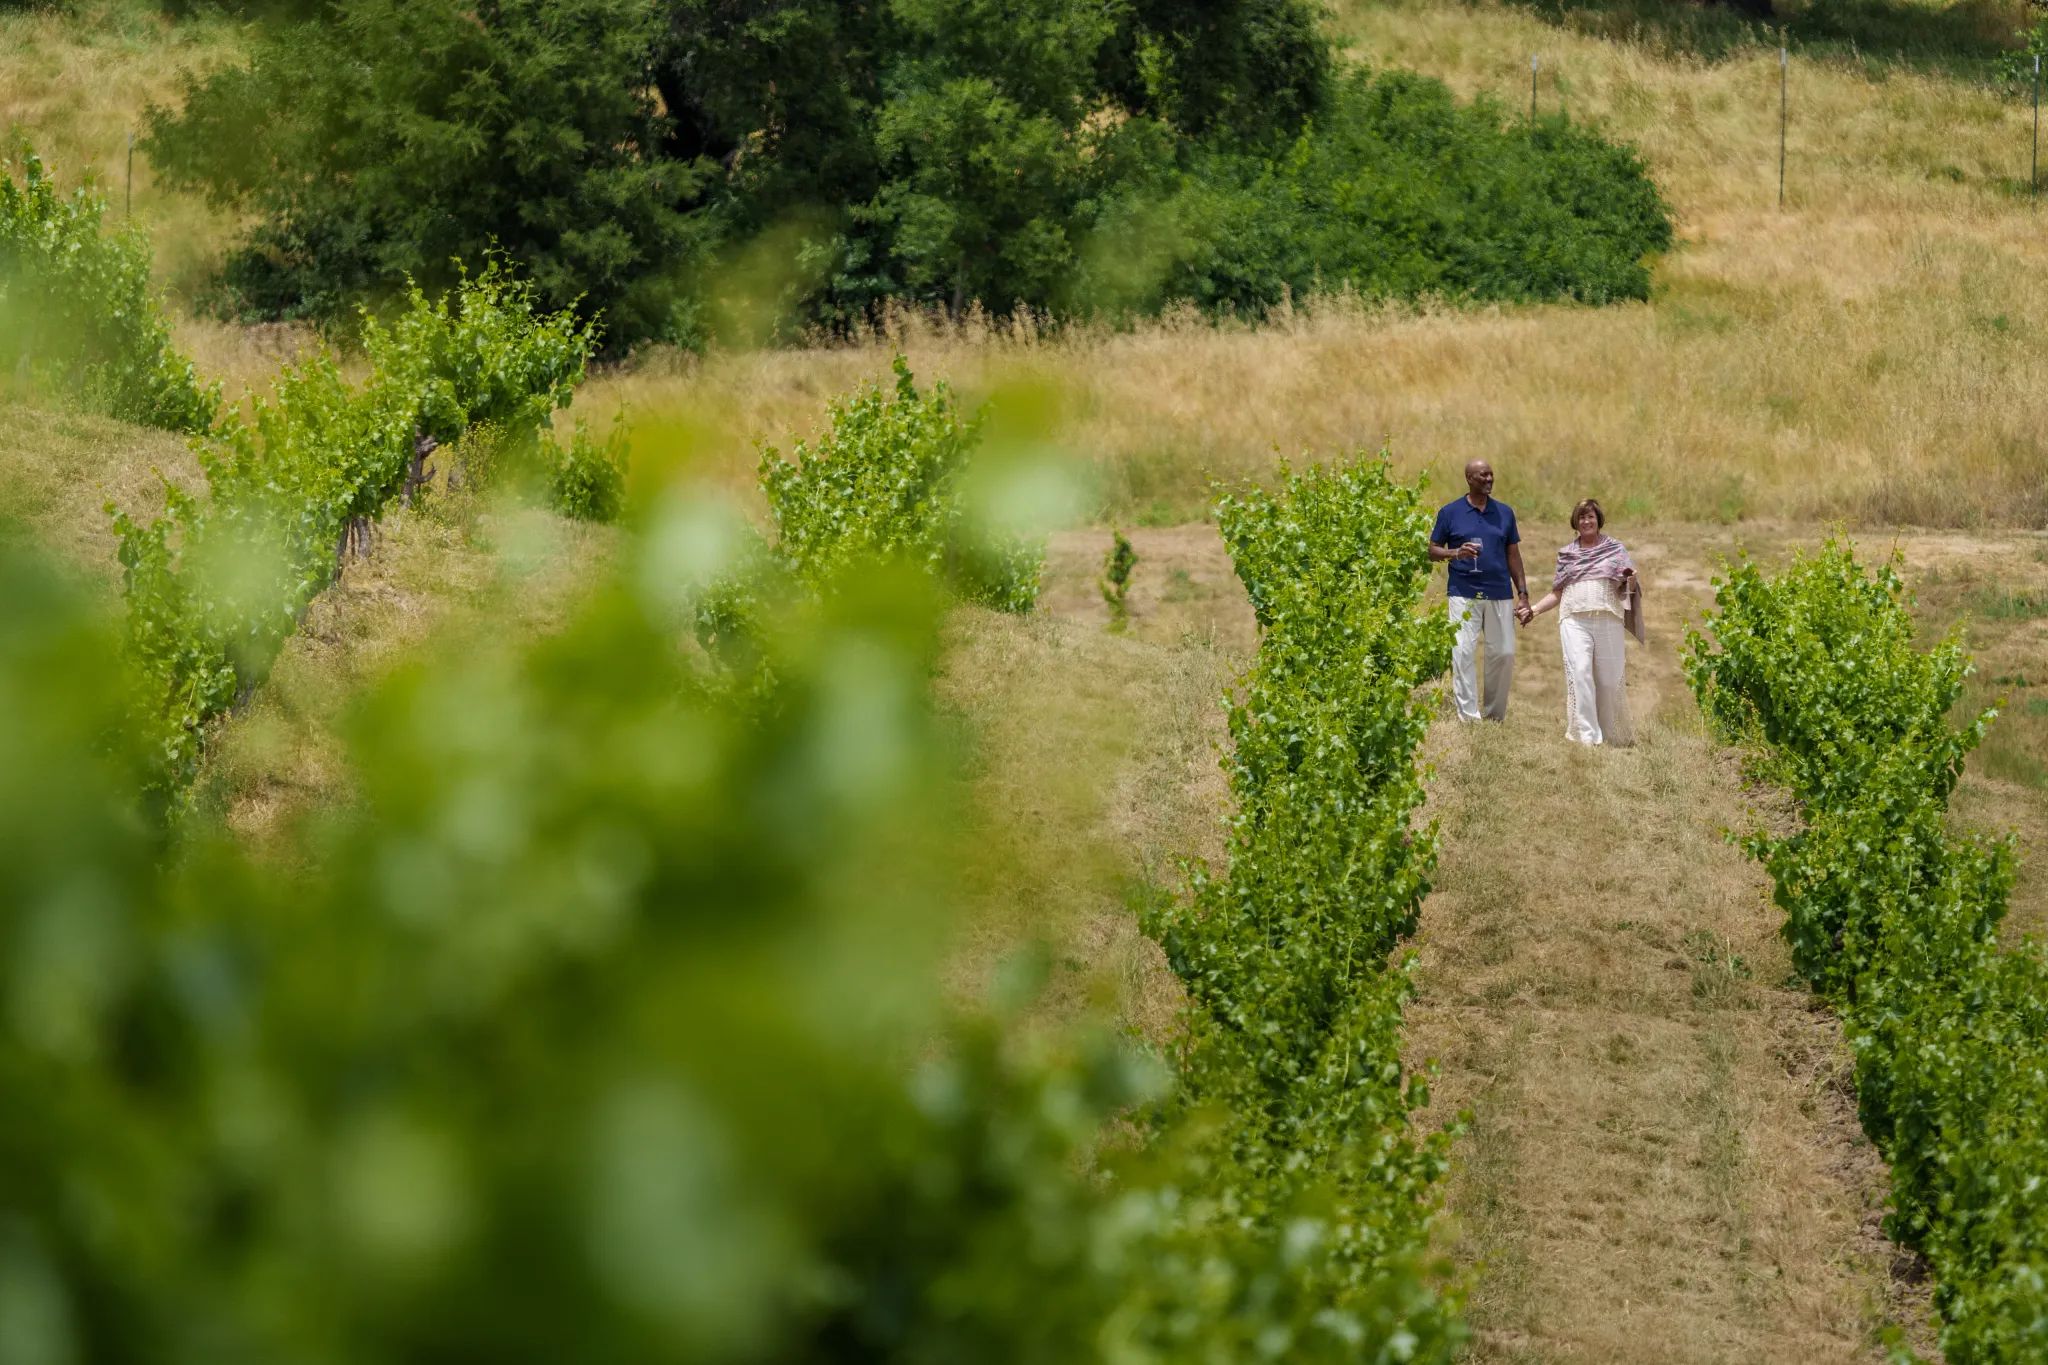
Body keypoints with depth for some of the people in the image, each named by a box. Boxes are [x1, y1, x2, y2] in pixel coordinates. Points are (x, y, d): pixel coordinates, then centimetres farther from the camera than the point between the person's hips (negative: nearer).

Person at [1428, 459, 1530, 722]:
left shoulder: (1505, 512, 12)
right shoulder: (1450, 512, 4)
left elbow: (1513, 555, 15)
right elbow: (1432, 550, 6)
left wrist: (1523, 594, 10)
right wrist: (1456, 553, -15)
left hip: (1500, 595, 3)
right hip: (1464, 594, -3)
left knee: (1504, 653, 0)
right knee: (1463, 652, -10)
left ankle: (1495, 716, 13)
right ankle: (1468, 717, -11)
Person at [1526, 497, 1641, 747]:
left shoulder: (1615, 549, 12)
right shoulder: (1567, 554, 17)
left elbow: (1628, 588, 9)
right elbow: (1557, 593, 20)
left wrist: (1632, 582, -14)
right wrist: (1535, 609, 6)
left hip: (1608, 620, -1)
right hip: (1575, 620, 1)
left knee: (1609, 678, -3)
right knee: (1579, 673, -14)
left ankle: (1611, 734, 9)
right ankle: (1587, 735, -18)